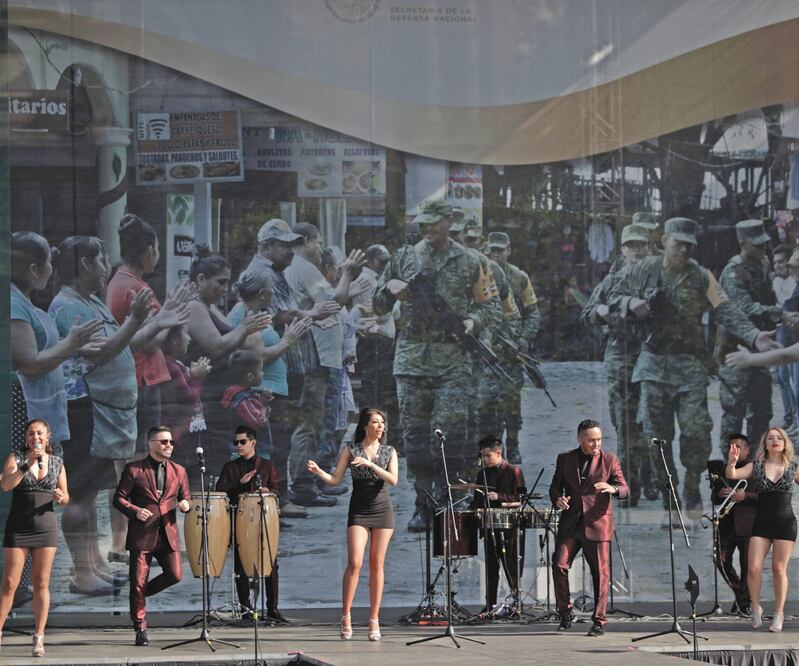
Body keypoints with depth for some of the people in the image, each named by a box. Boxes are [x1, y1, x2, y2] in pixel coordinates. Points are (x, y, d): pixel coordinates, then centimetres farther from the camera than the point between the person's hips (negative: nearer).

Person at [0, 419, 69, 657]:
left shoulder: (57, 463, 7)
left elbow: (65, 498, 12)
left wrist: (60, 496, -12)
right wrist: (28, 465, -25)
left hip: (45, 526, 2)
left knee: (41, 583, 1)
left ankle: (39, 638, 3)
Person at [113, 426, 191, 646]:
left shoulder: (179, 471, 13)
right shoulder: (134, 469, 2)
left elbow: (185, 498, 19)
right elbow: (119, 498, 1)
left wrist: (185, 504, -5)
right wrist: (135, 511, -16)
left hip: (168, 532, 3)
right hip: (142, 533, -3)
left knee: (175, 574, -11)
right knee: (138, 581, -2)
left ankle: (141, 593, 17)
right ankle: (140, 629, 8)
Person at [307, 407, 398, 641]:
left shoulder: (389, 452, 7)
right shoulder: (351, 450, 4)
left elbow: (393, 479, -8)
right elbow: (335, 479, 1)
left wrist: (370, 464, -19)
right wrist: (318, 471, -18)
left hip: (382, 510, 2)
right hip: (359, 510, -2)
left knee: (377, 565, 1)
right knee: (354, 563, -14)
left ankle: (374, 620, 3)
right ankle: (346, 617, -8)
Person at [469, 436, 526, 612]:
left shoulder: (513, 472, -3)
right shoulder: (483, 474, 15)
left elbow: (521, 498, -10)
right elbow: (478, 500, 20)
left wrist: (499, 497, -20)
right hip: (489, 525, 6)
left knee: (511, 566, -5)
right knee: (491, 567, 7)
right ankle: (490, 605, 9)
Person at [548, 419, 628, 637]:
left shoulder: (609, 460, 3)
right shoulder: (565, 459, 8)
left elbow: (625, 489, -1)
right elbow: (555, 486, 15)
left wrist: (612, 489, -25)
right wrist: (557, 499, -9)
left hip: (597, 523, -2)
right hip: (570, 523, 2)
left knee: (600, 573, -2)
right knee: (559, 566, -9)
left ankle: (599, 621, 7)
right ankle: (565, 613, 8)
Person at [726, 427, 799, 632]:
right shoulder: (756, 466, 3)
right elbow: (732, 475, -11)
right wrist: (732, 463, -31)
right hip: (762, 522, 1)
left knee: (779, 569, 0)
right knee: (754, 568, -7)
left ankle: (779, 614, 9)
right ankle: (756, 608, 14)